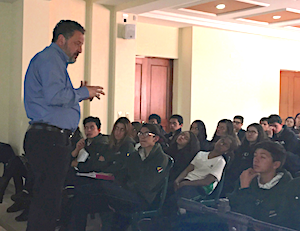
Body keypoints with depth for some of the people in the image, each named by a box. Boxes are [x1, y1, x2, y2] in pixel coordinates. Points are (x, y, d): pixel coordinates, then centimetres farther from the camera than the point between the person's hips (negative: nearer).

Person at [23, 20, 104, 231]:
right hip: (49, 140, -11)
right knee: (48, 201, -9)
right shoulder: (50, 58, -7)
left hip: (52, 140, 11)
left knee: (45, 199, 12)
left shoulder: (54, 60, 26)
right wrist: (83, 93, -7)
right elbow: (54, 96, -21)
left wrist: (79, 94, 17)